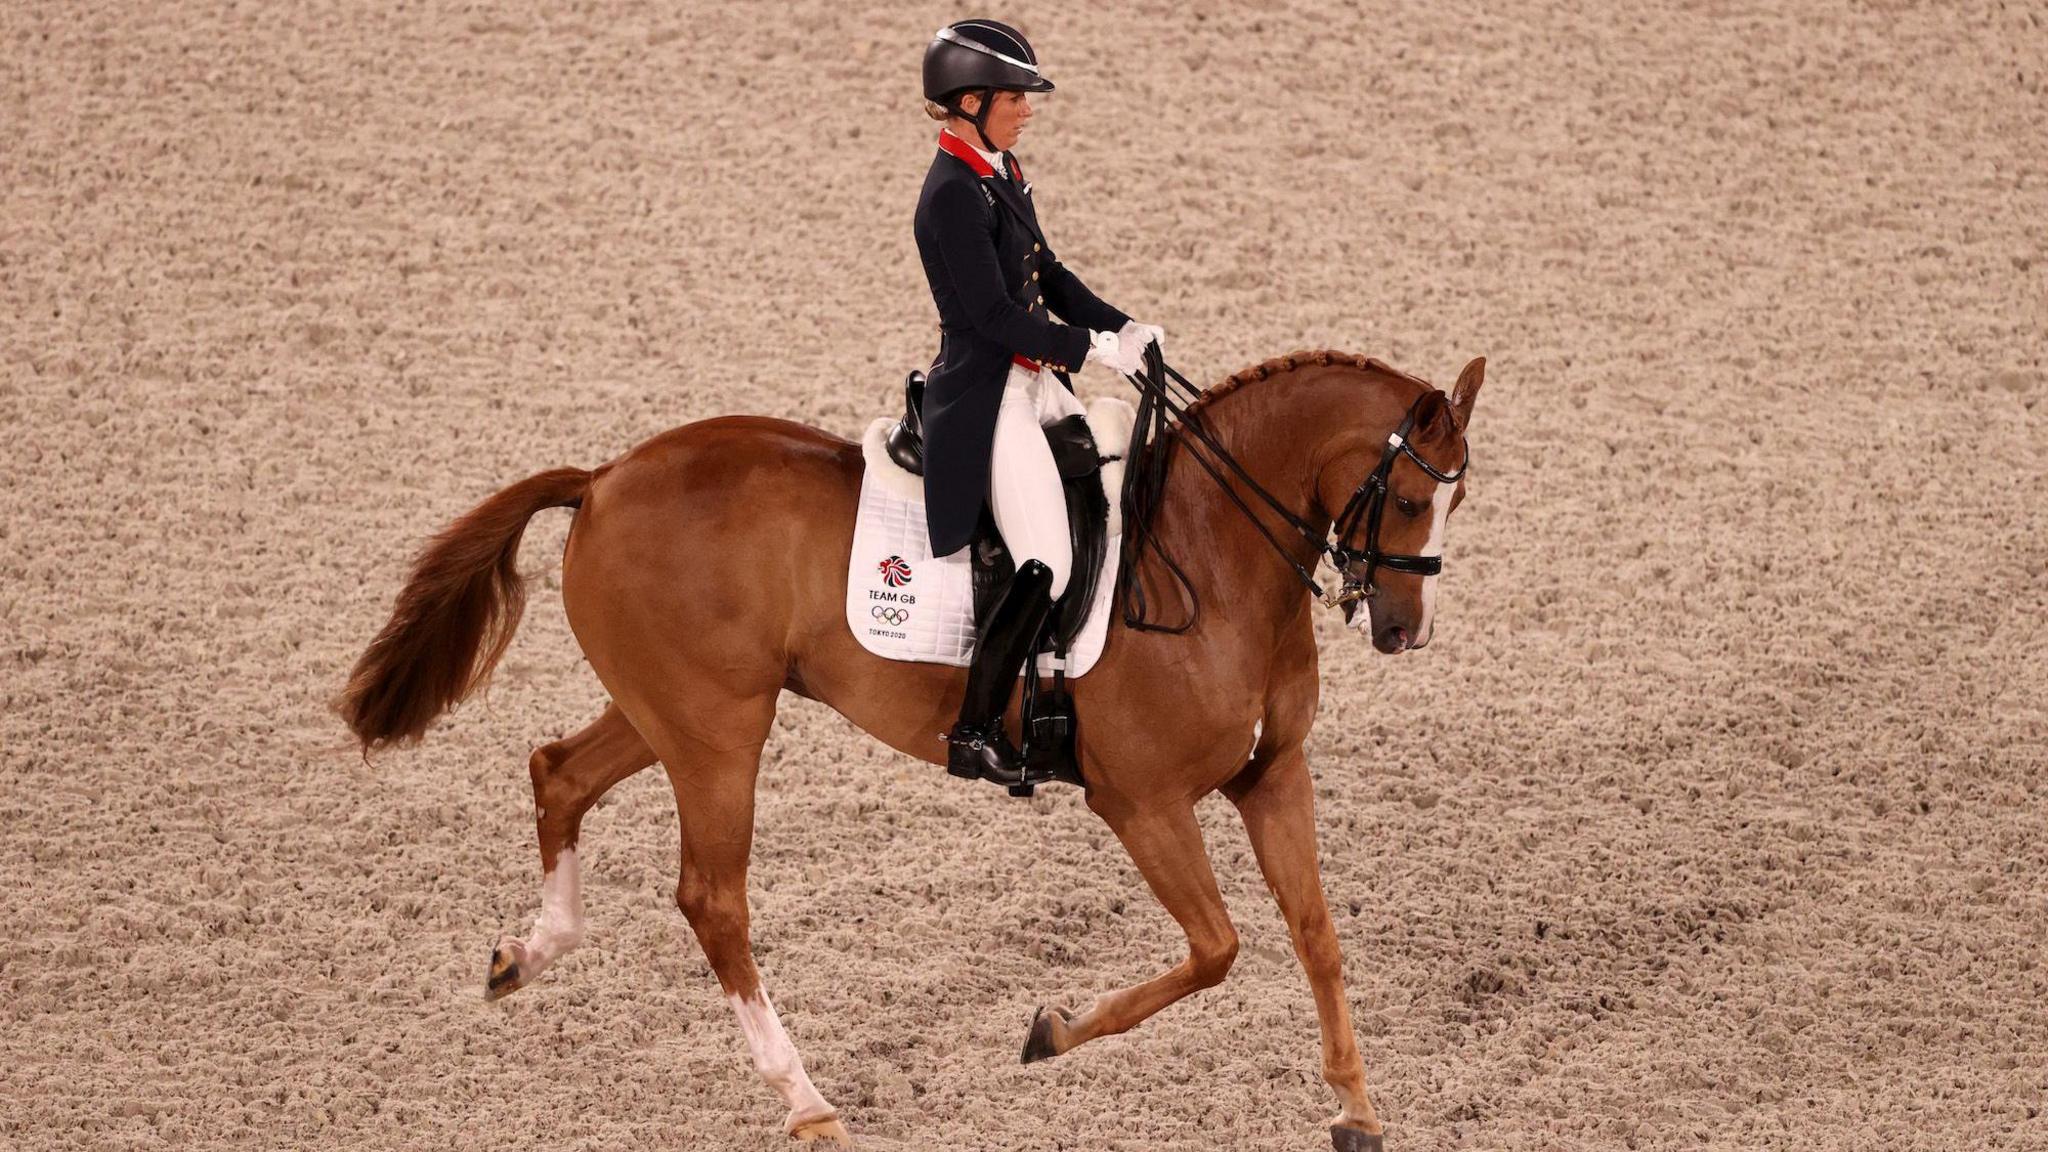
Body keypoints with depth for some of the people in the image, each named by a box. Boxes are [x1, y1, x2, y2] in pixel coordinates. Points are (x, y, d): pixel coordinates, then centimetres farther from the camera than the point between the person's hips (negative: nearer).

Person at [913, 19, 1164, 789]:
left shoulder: (1001, 174, 11)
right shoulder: (955, 193, -19)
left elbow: (1046, 274, 17)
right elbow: (992, 313, -22)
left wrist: (1122, 328, 4)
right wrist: (1092, 348, -18)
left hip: (1032, 382, 10)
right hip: (984, 397, -10)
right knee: (1045, 565, -15)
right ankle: (973, 735, -8)